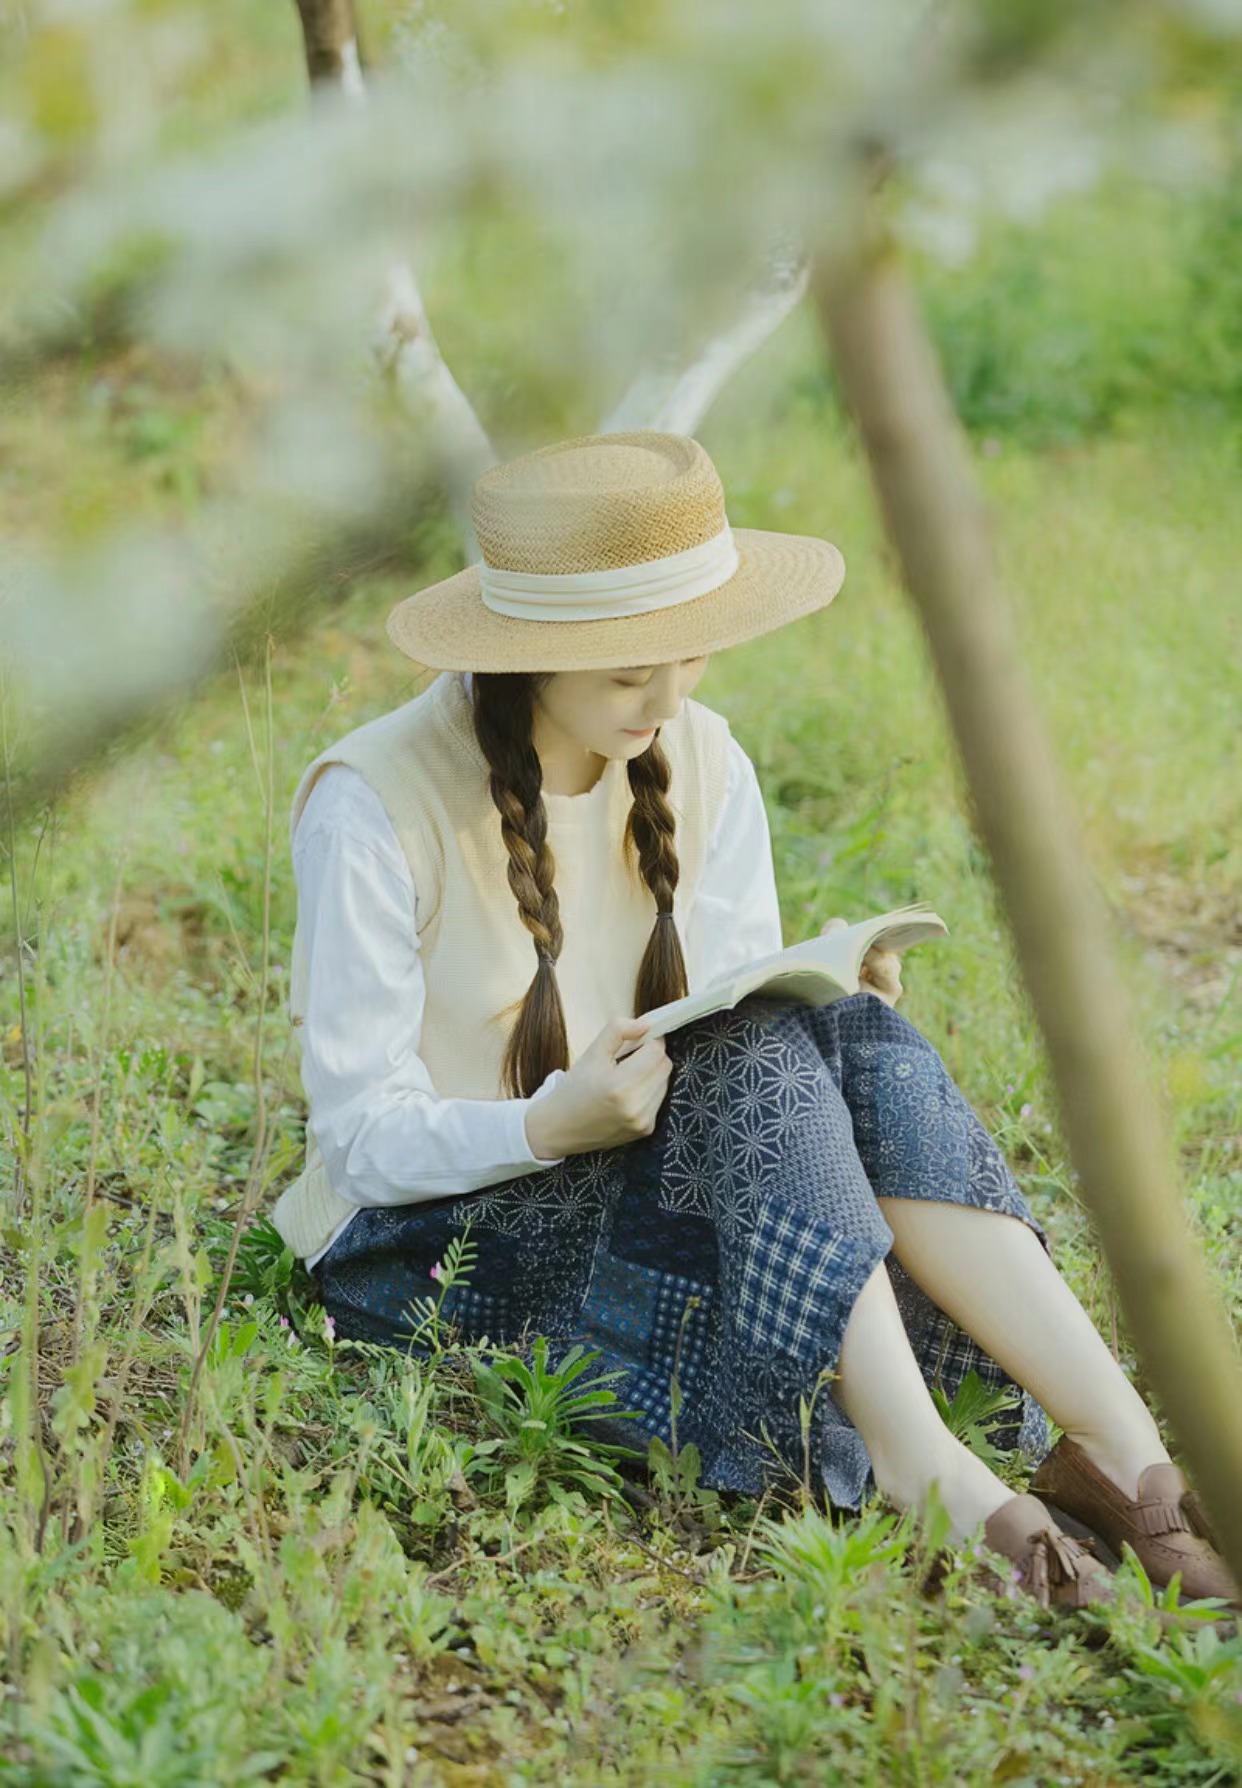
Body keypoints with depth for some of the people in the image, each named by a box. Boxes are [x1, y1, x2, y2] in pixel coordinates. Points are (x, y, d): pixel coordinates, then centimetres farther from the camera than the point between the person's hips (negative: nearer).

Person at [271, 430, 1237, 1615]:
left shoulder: (701, 764, 0)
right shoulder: (372, 807, -17)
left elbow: (749, 1019, 3)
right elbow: (361, 1138, -16)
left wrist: (833, 1003, -20)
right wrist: (551, 1125, -34)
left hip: (630, 1183, 5)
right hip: (432, 1238, -5)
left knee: (860, 1046, -26)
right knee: (766, 1065, -31)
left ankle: (1124, 1452, -34)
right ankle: (921, 1474, -36)